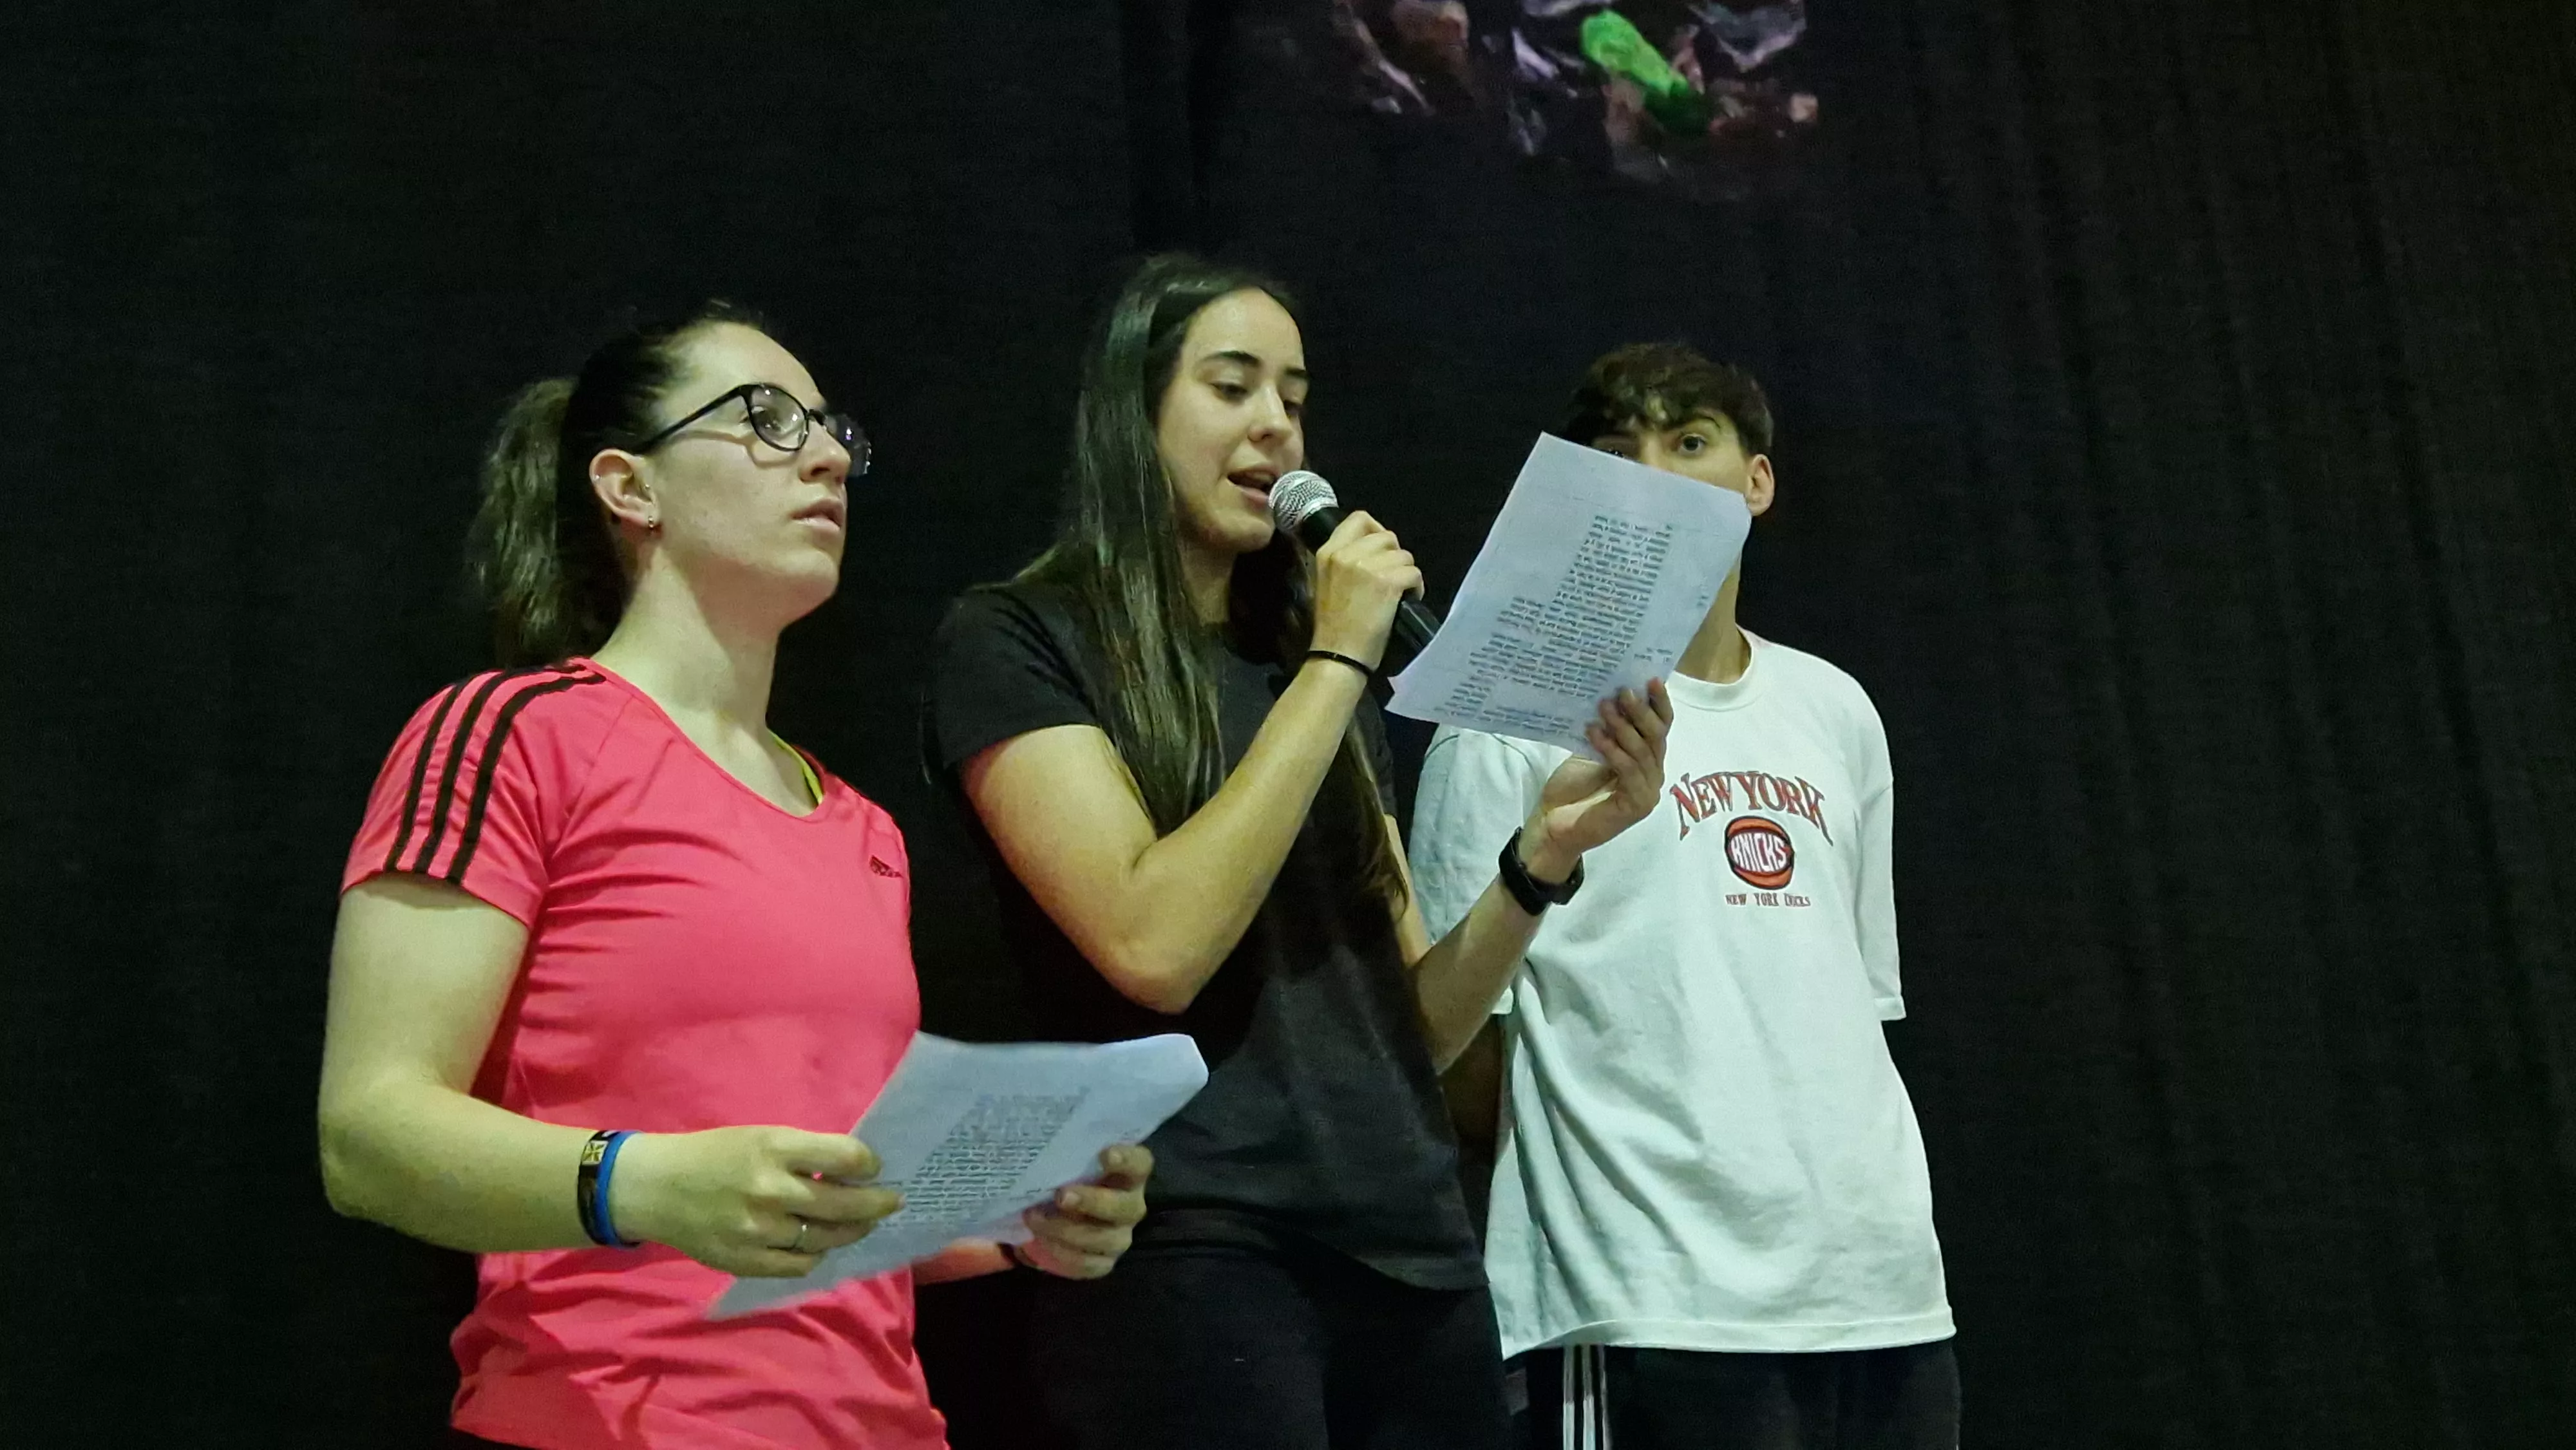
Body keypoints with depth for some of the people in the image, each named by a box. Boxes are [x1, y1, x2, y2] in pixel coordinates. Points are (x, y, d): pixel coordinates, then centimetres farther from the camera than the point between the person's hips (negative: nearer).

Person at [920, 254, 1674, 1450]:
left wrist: (1541, 856, -5)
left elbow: (1414, 1024, 12)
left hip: (1416, 1259, 6)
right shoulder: (1016, 641, -2)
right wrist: (1336, 665, -11)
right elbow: (1154, 946, -17)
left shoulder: (1310, 670, 16)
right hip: (1190, 1255, -6)